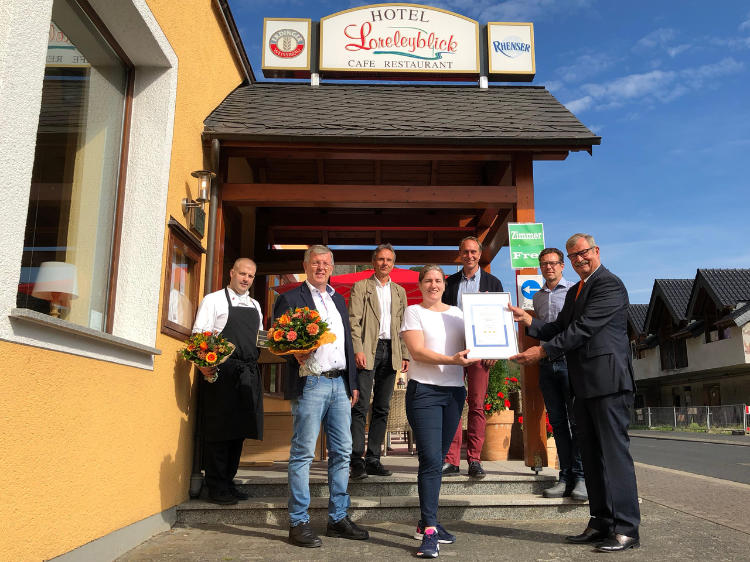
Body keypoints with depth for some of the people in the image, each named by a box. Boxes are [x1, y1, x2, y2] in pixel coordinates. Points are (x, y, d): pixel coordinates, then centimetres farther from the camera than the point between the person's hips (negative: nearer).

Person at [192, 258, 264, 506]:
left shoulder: (255, 305, 20)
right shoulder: (214, 300, 2)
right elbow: (199, 335, -5)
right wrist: (203, 363, -21)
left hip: (248, 374, 6)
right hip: (221, 372, -6)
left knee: (239, 429, 9)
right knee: (218, 431, -3)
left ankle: (228, 483, 20)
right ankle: (217, 488, 5)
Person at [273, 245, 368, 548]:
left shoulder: (338, 300, 19)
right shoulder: (290, 299, 1)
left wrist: (353, 382, 17)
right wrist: (297, 354, -24)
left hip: (339, 383, 7)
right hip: (310, 384, -6)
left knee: (342, 452, 8)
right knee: (303, 453, -2)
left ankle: (338, 518, 19)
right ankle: (299, 523, 7)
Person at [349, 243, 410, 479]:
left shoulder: (399, 291, 18)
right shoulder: (361, 287, 5)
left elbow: (403, 325, 16)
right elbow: (353, 320, -4)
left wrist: (405, 355, 8)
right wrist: (357, 350, -15)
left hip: (391, 351, 5)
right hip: (367, 351, -4)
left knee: (382, 407, 6)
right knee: (361, 406, -8)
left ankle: (373, 459, 13)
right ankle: (357, 461, -5)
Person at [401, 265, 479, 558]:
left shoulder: (456, 313, 14)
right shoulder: (413, 311, 0)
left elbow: (470, 345, 13)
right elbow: (417, 350, -12)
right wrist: (451, 360, -24)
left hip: (454, 391, 5)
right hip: (424, 391, -5)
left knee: (437, 459, 11)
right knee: (431, 460, -11)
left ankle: (426, 523, 23)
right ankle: (430, 530, -5)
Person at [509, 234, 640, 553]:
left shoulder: (610, 285, -9)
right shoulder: (574, 292, 20)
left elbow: (583, 328, -17)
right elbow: (560, 329, 17)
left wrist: (543, 351, -16)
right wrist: (528, 321, 2)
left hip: (608, 382, -9)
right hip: (584, 386, 9)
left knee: (614, 453, -5)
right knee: (592, 457, 11)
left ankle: (626, 529, 2)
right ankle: (601, 524, 20)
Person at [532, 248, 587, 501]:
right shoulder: (537, 297, 18)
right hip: (547, 363, 5)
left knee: (577, 420, -7)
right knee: (557, 422, 5)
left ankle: (580, 477, -3)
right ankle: (566, 477, 10)